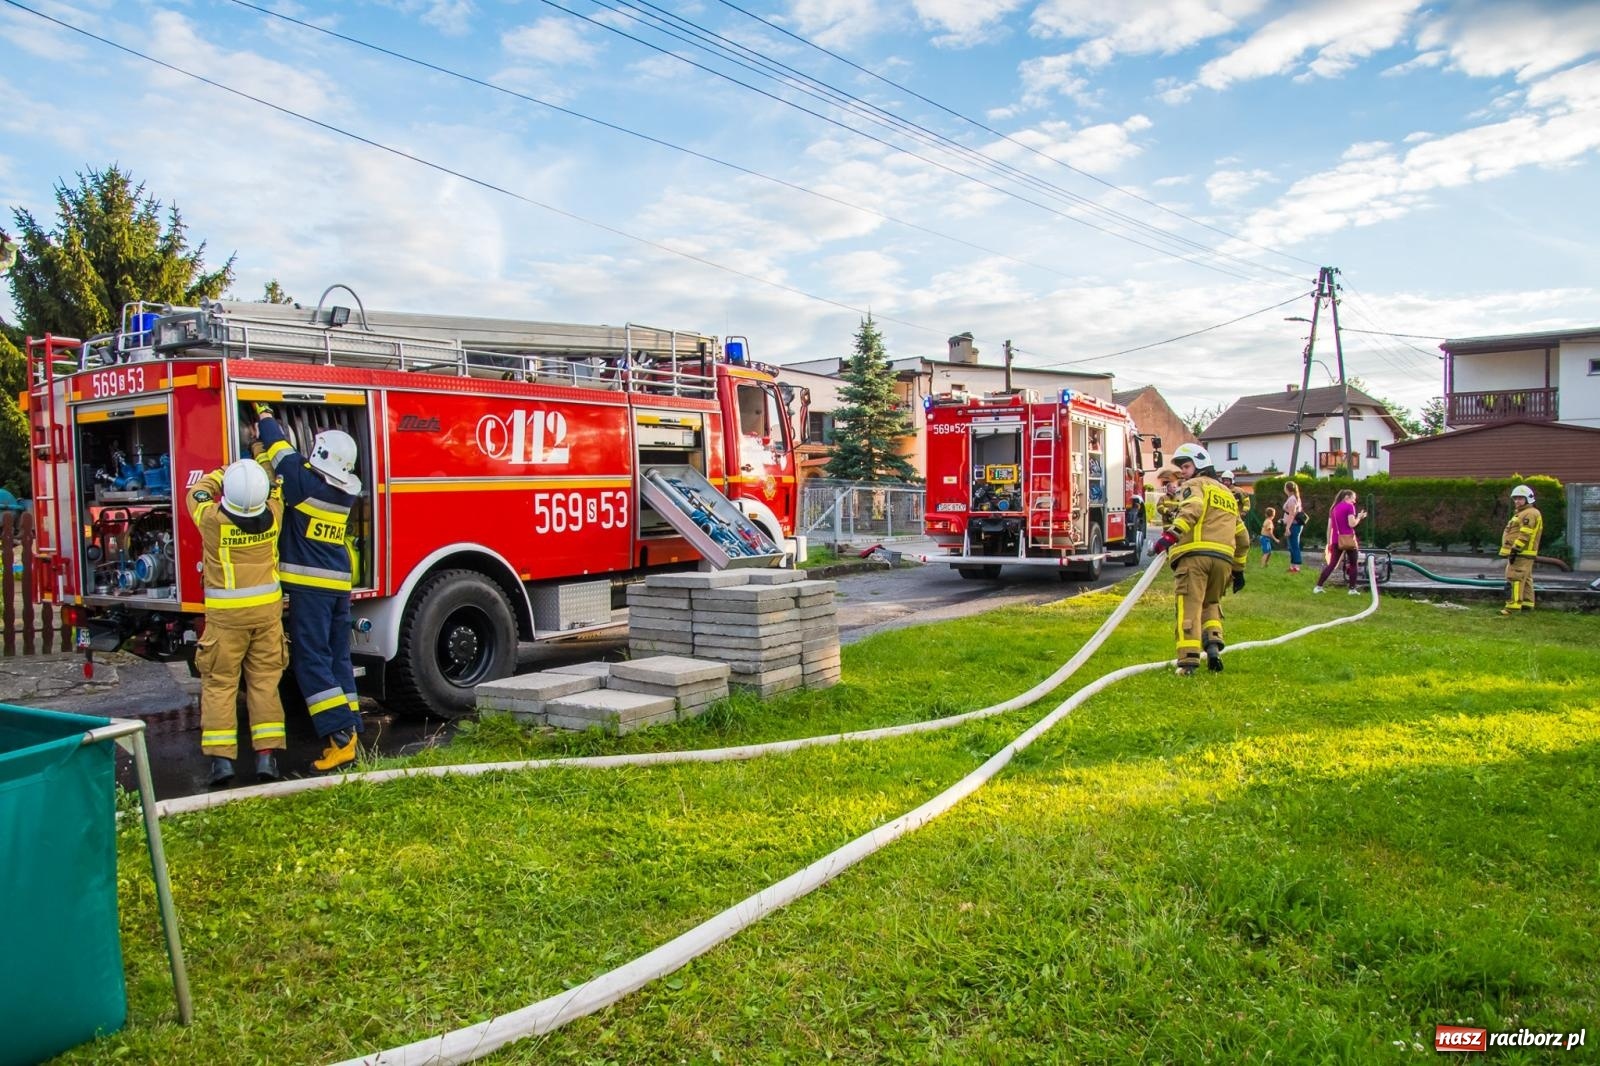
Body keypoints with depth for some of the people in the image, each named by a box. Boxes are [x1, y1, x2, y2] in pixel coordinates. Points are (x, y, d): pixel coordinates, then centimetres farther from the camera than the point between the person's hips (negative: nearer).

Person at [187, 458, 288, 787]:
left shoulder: (212, 520, -14)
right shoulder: (273, 515, -8)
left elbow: (197, 492, 9)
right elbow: (274, 490, 15)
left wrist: (221, 474, 23)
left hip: (226, 613, -2)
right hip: (268, 608, 2)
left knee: (219, 682, 6)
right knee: (265, 680, 8)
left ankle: (222, 758, 3)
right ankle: (267, 755, 5)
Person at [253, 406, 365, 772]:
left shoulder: (306, 484, -12)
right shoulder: (346, 492, 7)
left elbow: (284, 452, 2)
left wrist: (265, 416, 21)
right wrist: (266, 439, 28)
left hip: (310, 585, -7)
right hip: (340, 584, 7)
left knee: (311, 661, -5)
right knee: (338, 660, 12)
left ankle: (340, 737, -13)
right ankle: (350, 732, 12)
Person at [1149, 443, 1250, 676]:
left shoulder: (1195, 485, 8)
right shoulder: (1228, 494, 31)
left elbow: (1191, 510, -17)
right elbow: (1242, 538, 33)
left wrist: (1170, 535, -27)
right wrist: (1238, 569, 38)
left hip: (1195, 554, -7)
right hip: (1223, 558, 7)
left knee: (1189, 605, -9)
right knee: (1211, 603, 23)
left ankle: (1188, 659, -17)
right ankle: (1213, 642, -1)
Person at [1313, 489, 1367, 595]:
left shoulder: (1334, 508, 15)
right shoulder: (1349, 506, -4)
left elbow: (1329, 527, 13)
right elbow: (1351, 524, -14)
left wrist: (1329, 542, 16)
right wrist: (1359, 517, 4)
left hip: (1336, 540, 6)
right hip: (1347, 539, -6)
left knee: (1331, 564, 7)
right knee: (1353, 564, 7)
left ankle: (1318, 586, -1)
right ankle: (1352, 589, 5)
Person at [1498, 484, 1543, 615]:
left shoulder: (1530, 513, -12)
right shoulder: (1521, 514, 22)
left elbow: (1525, 535, -21)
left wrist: (1515, 549, -23)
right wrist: (1514, 550, 22)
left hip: (1521, 553, -11)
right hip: (1523, 554, 11)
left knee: (1515, 578, -14)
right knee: (1525, 579, 14)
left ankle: (1513, 605, -17)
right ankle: (1527, 604, 20)